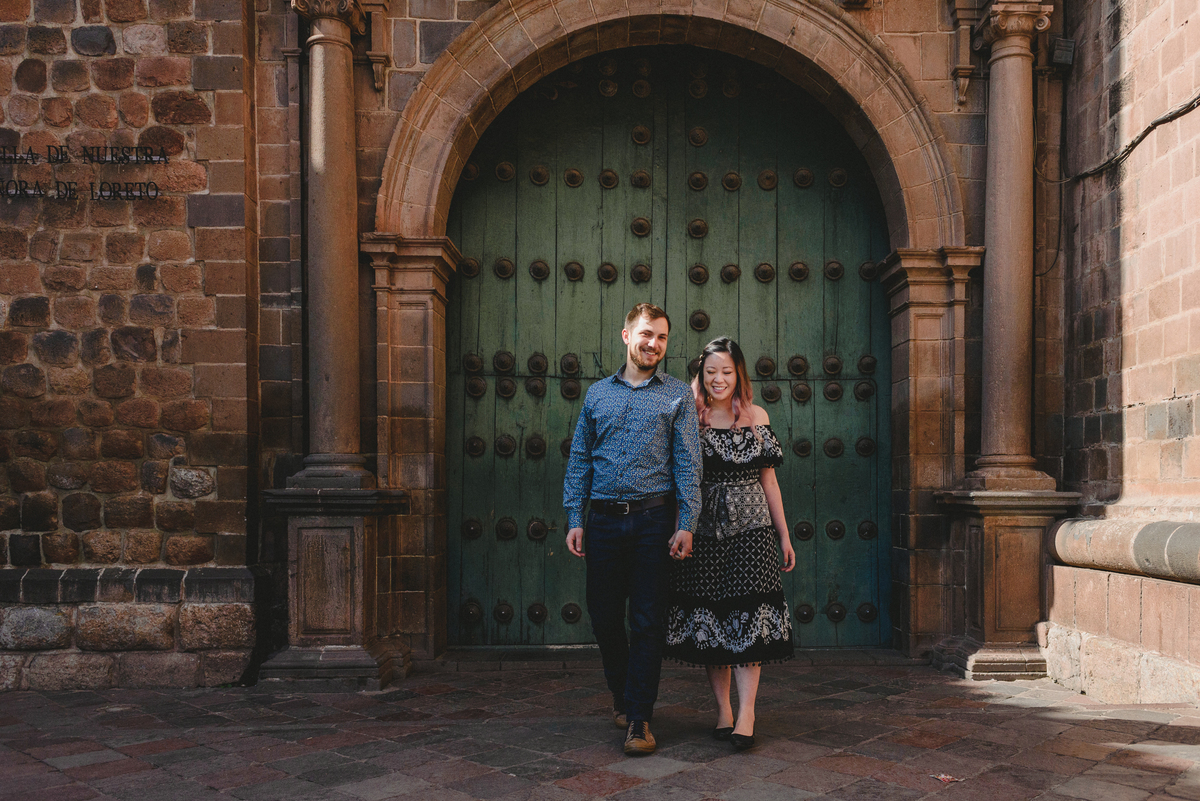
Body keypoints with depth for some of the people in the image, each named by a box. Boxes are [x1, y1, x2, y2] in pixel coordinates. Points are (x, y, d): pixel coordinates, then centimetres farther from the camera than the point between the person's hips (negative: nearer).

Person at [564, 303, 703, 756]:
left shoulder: (678, 395, 5)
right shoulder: (597, 394, 12)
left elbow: (687, 463, -1)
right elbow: (579, 460, 11)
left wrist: (686, 525, -9)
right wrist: (574, 519, 3)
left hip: (653, 519, -2)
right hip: (604, 519, 3)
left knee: (648, 621, -1)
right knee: (603, 615, 8)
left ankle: (638, 718, 6)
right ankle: (621, 694, 31)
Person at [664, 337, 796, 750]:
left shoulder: (757, 417, 8)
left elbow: (768, 479, 12)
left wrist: (784, 534, 12)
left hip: (751, 526, 0)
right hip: (705, 528, 0)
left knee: (748, 613, -8)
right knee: (709, 617, 2)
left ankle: (746, 714, -8)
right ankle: (723, 709, 13)